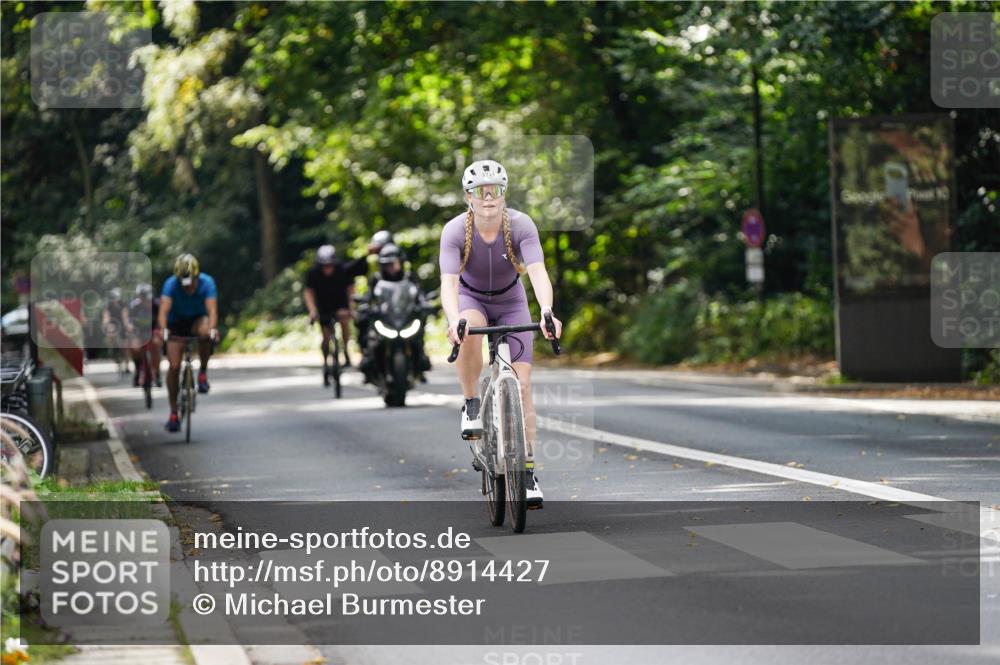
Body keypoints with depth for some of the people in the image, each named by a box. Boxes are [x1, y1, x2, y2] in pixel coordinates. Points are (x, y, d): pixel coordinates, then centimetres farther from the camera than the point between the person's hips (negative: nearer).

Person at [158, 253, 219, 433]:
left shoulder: (206, 282, -26)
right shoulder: (171, 284, -27)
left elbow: (212, 309, -36)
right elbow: (164, 309, -38)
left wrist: (212, 329, -55)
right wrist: (162, 329, -56)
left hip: (197, 319, 0)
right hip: (176, 323, 0)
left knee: (204, 331, -37)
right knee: (174, 366, -11)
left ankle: (203, 373, -15)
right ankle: (173, 413, 0)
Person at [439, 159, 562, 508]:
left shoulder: (521, 225, -25)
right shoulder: (455, 230, -26)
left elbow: (538, 272, -36)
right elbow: (449, 282, -36)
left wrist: (547, 312, -55)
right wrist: (454, 320, -55)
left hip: (511, 302, 1)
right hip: (472, 299, -1)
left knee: (522, 385, -10)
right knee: (470, 332, -38)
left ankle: (528, 471, -4)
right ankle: (471, 405, -15)